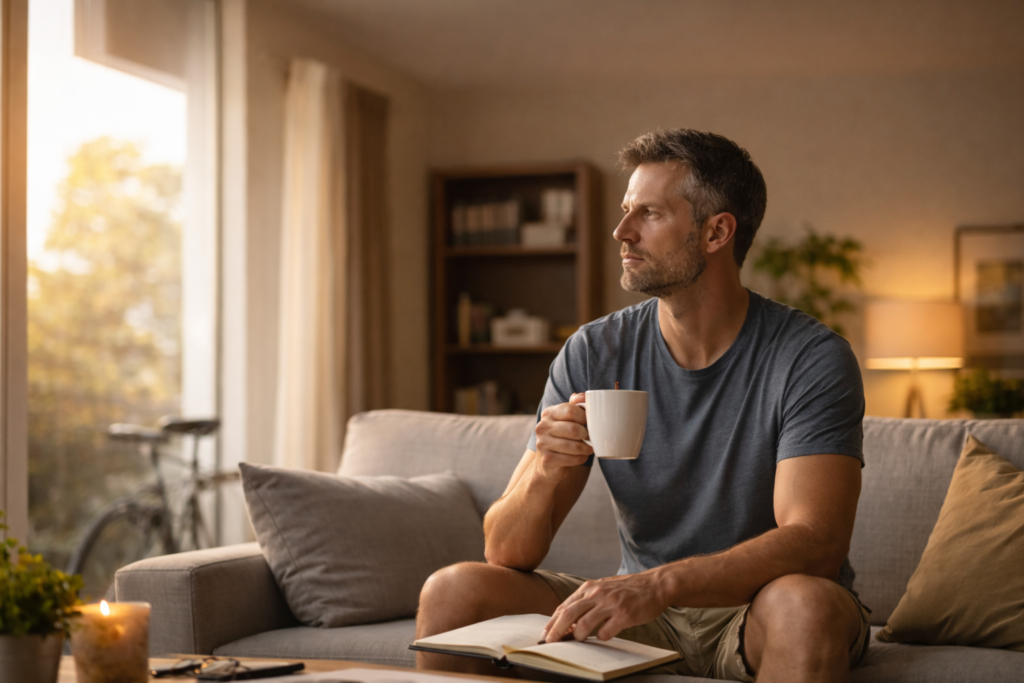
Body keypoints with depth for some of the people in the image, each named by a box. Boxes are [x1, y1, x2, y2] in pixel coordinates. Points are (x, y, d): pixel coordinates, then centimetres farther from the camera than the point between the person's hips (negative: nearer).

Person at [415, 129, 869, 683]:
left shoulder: (811, 358, -14)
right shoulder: (592, 354, -3)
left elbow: (815, 544, -26)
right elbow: (507, 553, -5)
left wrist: (659, 583, -41)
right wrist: (545, 472, -28)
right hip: (643, 616, 3)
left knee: (803, 603, -38)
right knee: (452, 591, -18)